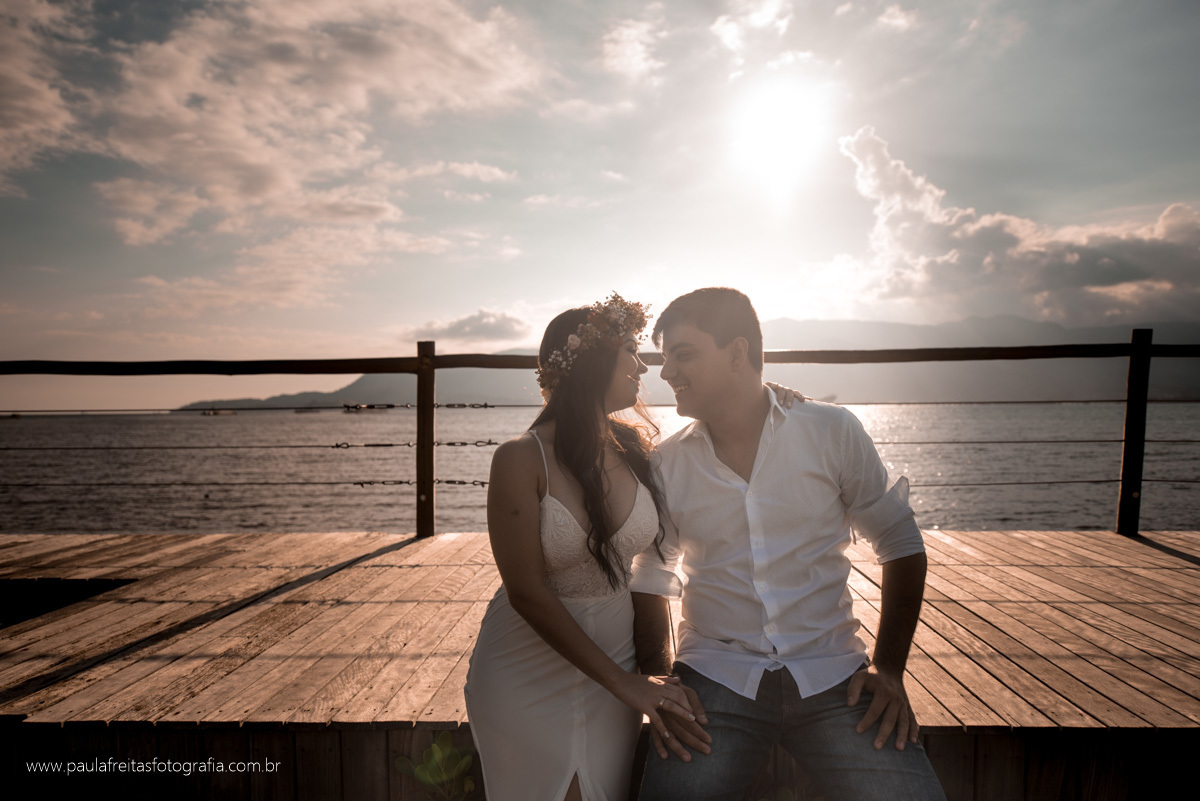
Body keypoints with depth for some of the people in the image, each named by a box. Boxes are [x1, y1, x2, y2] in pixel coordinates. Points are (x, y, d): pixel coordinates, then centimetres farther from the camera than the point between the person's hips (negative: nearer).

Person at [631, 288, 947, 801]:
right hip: (714, 680, 0)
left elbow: (900, 544, 6)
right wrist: (658, 682, -4)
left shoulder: (832, 432, -2)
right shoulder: (665, 465, 1)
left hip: (832, 679, 0)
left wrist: (888, 669, -2)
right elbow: (649, 582, 9)